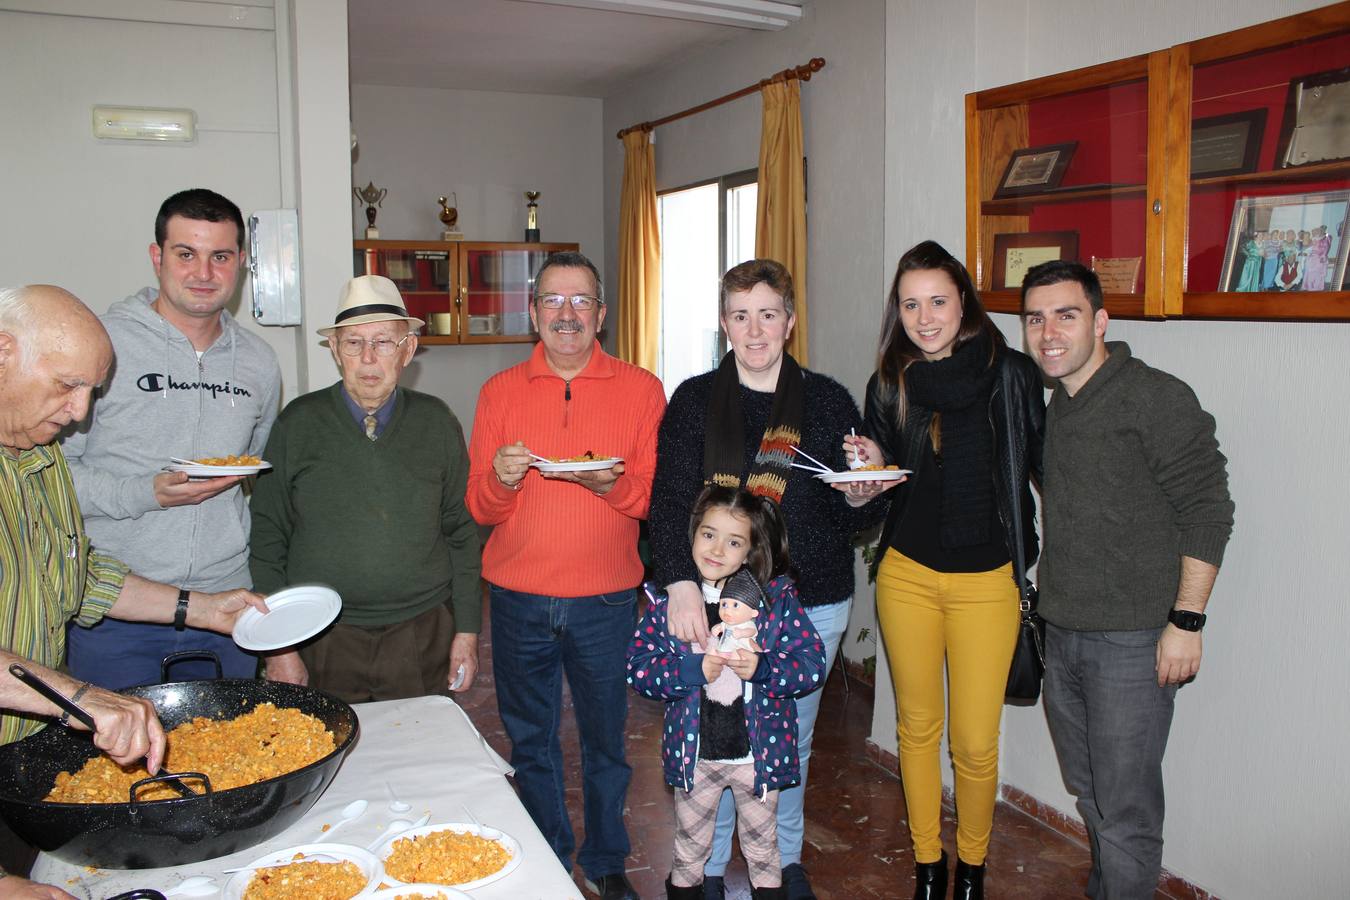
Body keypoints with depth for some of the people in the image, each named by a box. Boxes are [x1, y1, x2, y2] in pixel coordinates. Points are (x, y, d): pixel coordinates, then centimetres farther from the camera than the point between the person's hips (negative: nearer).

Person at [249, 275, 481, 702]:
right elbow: (267, 538, 2)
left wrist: (467, 630, 3)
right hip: (323, 642, -1)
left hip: (423, 638, 1)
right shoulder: (299, 423, -1)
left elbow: (462, 532, 7)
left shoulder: (437, 423, 3)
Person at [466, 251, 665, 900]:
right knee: (531, 742, 14)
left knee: (605, 739, 11)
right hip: (518, 598, 2)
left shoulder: (640, 389, 1)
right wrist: (500, 479, -19)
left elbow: (656, 499, -2)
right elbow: (478, 508, 3)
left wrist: (613, 484, -21)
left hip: (605, 600, -1)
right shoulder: (499, 391, 4)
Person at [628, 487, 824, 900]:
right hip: (694, 752, 1)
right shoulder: (668, 598, -7)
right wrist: (695, 669, -24)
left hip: (759, 751, 0)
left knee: (762, 843, 21)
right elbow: (638, 667, -11)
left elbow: (812, 664, -12)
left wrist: (760, 669, -27)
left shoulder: (777, 595, -9)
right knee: (690, 843, 22)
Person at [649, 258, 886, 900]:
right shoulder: (694, 400, -1)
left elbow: (856, 520, 5)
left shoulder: (829, 401, 1)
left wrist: (860, 499, -18)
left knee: (791, 739, 16)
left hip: (811, 604, 1)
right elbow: (670, 501, -11)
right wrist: (681, 584, -25)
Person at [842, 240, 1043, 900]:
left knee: (975, 744, 1)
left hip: (987, 580, -2)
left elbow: (1045, 467, 2)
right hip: (906, 576, 3)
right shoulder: (889, 384, 2)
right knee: (917, 726, 14)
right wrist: (871, 467, -9)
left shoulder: (1012, 374, -7)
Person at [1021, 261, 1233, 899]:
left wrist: (1186, 621, -16)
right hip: (1061, 632, 7)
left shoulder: (1157, 398, -12)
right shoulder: (1047, 406, 10)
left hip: (1132, 639, -7)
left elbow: (1207, 510, -14)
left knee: (1124, 809, 1)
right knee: (1086, 790, 20)